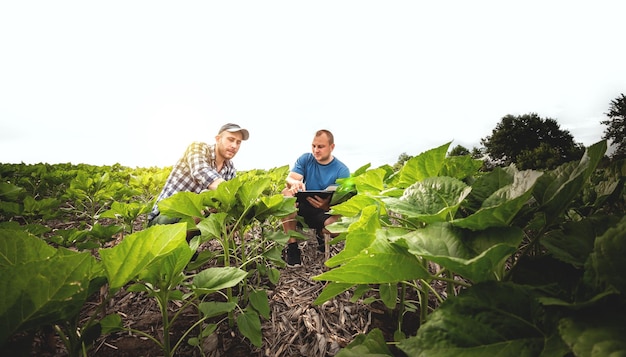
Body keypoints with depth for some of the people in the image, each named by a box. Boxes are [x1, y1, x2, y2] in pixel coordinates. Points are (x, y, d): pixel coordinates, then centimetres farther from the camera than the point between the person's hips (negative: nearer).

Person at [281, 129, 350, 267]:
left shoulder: (342, 170, -11)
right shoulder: (305, 159, -1)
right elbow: (290, 179, -15)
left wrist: (327, 205, -42)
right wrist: (295, 183, -42)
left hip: (327, 212, -2)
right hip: (303, 207, 3)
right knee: (287, 193, -28)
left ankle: (321, 234, 6)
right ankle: (292, 246, -21)